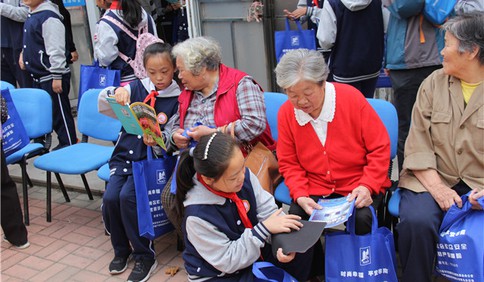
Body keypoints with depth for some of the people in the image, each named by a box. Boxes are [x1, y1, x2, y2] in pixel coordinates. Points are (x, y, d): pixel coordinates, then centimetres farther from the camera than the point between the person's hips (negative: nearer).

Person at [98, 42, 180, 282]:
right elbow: (103, 104, -4)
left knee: (128, 196, -24)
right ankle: (121, 249, 12)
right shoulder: (137, 88, 3)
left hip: (150, 159, -4)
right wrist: (116, 93, -26)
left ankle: (144, 256, -6)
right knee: (110, 197, -15)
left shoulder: (177, 99, -6)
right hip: (124, 155, 4)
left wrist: (156, 142, -29)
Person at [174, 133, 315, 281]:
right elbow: (227, 261, -23)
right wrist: (264, 228, -29)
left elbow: (267, 209, -7)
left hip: (254, 252, 6)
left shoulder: (244, 175, -14)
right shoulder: (197, 215, -30)